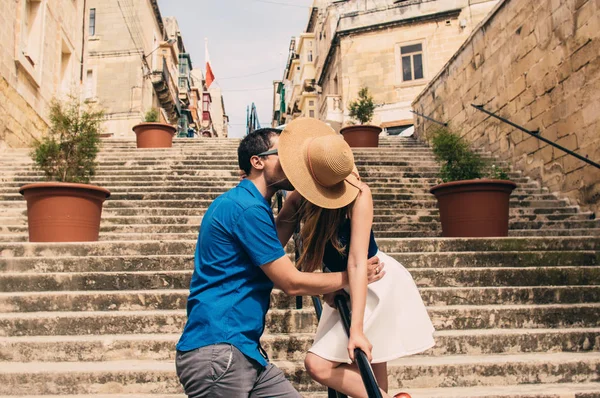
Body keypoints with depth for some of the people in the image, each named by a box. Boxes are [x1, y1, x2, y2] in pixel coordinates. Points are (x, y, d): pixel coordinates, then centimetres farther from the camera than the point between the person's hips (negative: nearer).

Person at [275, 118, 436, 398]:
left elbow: (357, 262, -33)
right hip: (344, 288, 6)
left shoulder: (358, 195, -28)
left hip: (378, 284, -6)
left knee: (318, 364, -16)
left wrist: (356, 328, -36)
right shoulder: (298, 200, -13)